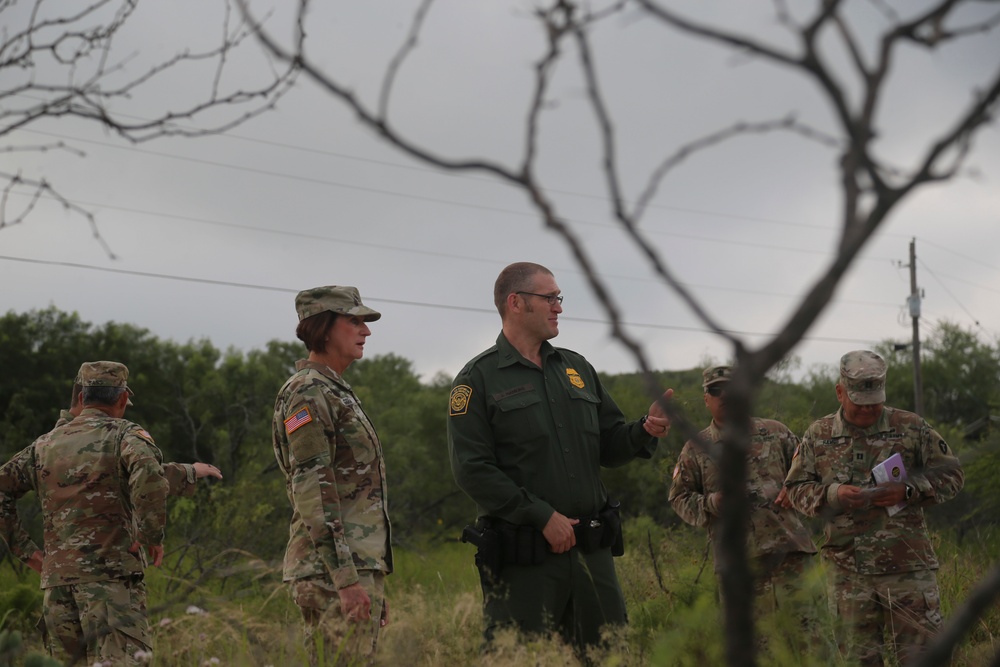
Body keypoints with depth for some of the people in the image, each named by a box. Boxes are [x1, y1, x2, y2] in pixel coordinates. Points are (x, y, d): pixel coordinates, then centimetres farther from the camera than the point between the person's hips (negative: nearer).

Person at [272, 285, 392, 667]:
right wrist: (345, 578, -22)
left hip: (361, 567, 10)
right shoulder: (307, 394, -9)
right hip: (332, 569, -10)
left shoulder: (339, 393, 22)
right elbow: (312, 491, -18)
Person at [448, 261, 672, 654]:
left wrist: (646, 431, -4)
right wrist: (543, 516, -15)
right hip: (522, 559, -5)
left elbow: (608, 448, 18)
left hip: (591, 551, 6)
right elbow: (471, 470, -10)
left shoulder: (577, 368, 17)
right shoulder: (478, 379, -2)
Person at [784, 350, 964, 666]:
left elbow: (951, 474, 5)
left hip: (908, 568, -2)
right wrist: (833, 495, -11)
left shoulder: (911, 427, 2)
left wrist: (907, 491, -11)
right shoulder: (818, 435, 7)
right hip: (848, 572, 2)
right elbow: (796, 488, 9)